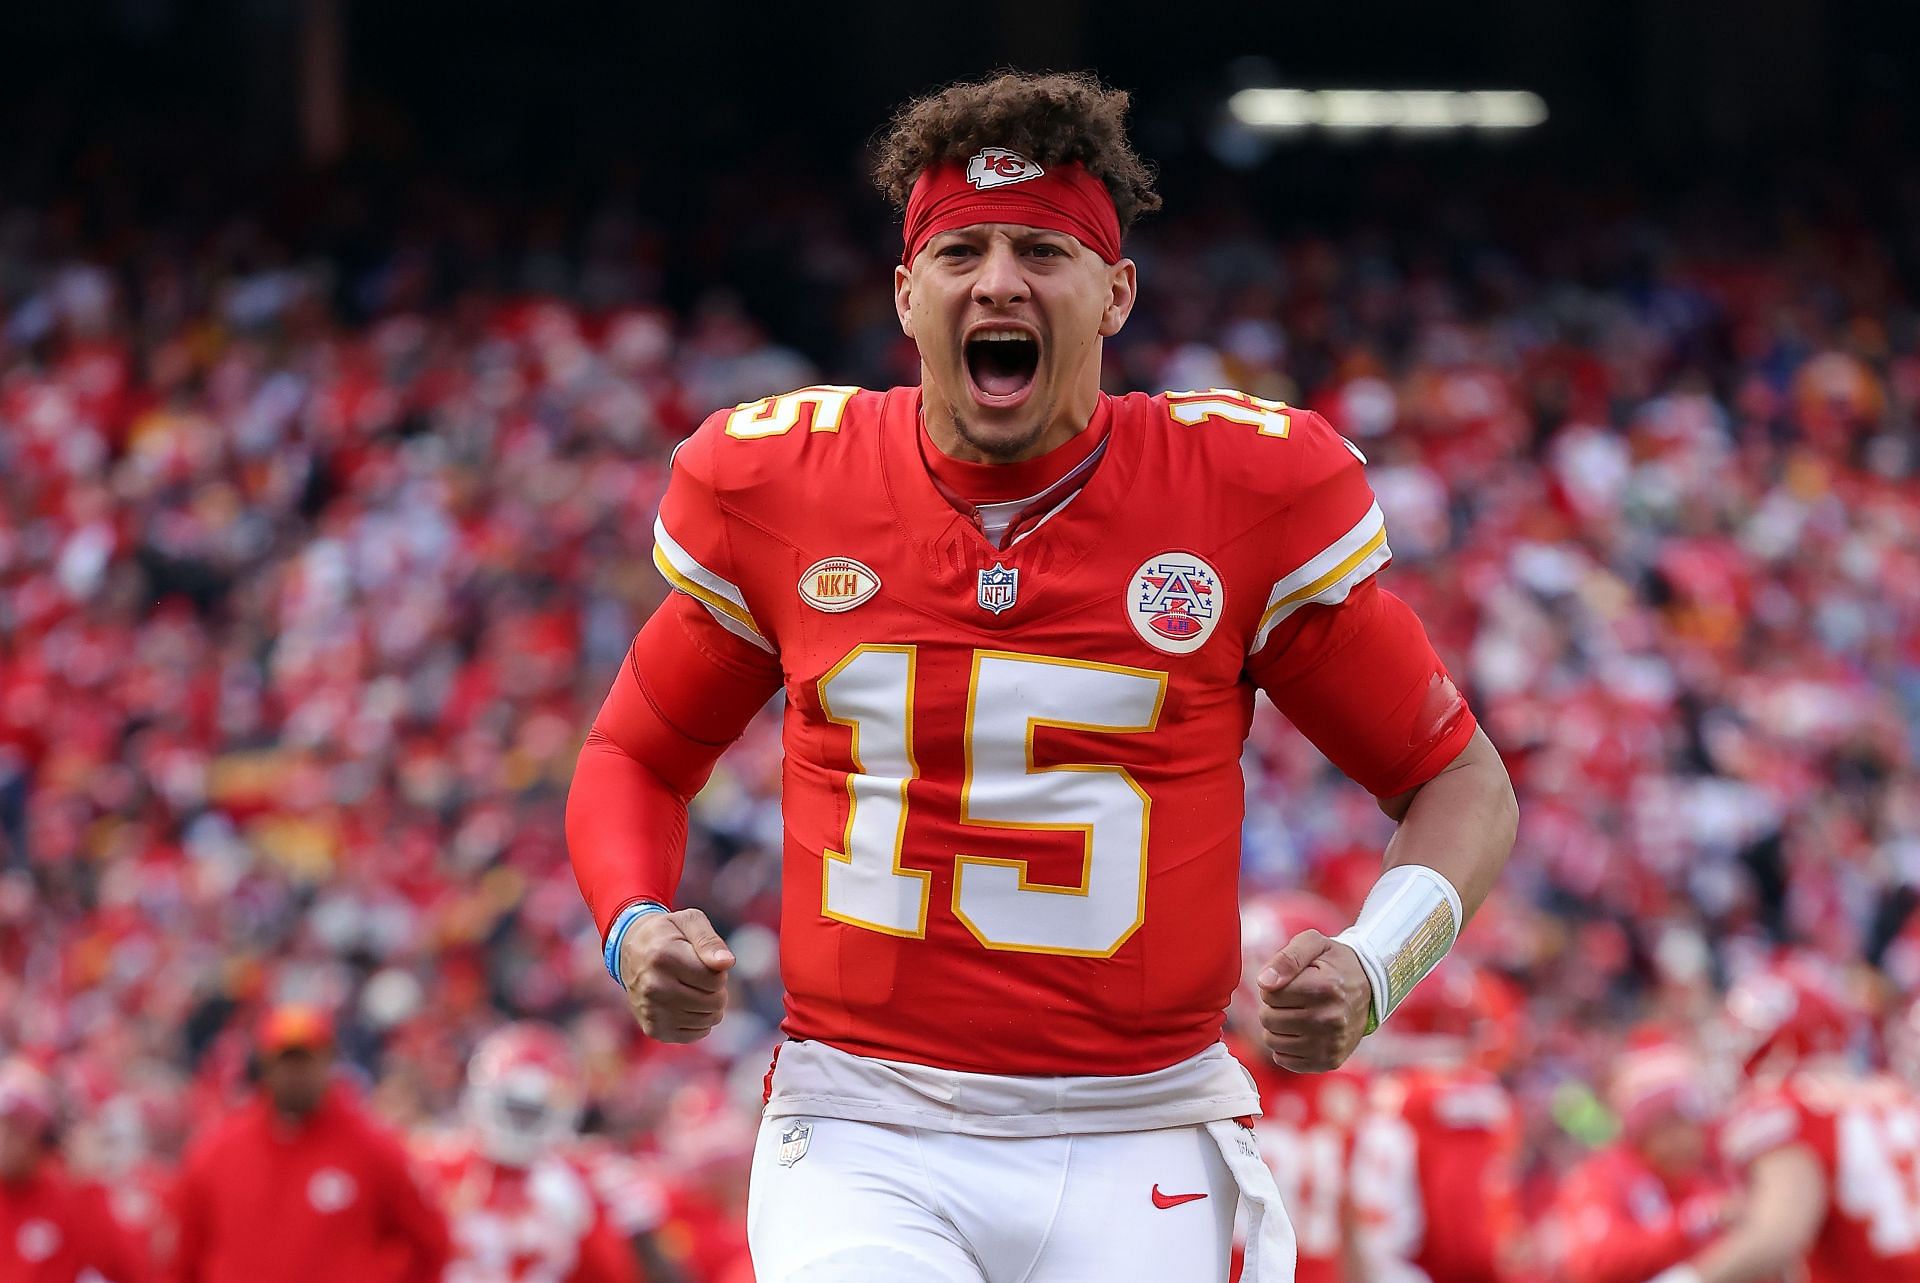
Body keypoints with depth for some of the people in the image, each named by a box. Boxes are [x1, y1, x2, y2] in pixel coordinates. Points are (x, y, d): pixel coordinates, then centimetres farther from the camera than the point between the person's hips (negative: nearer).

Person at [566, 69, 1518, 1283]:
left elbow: (1461, 781, 8)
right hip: (863, 1147, 0)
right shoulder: (775, 481, 3)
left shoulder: (1248, 487, -1)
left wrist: (1370, 966, -12)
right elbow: (637, 756, 19)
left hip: (1137, 1154, 0)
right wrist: (636, 929, -2)